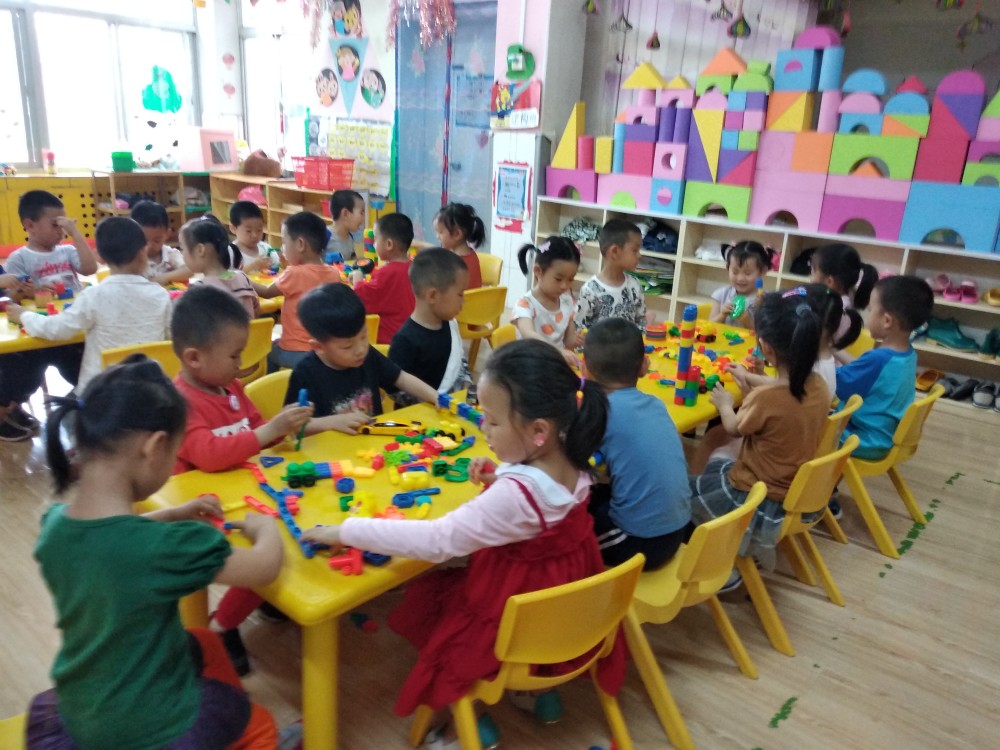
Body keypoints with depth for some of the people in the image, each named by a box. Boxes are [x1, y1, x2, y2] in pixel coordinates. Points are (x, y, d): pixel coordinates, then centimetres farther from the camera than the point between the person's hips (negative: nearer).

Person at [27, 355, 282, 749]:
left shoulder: (53, 525, -12)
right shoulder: (168, 547, -33)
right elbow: (266, 567, -18)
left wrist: (172, 515, 4)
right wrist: (265, 527, 0)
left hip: (77, 716, 6)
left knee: (204, 645, 31)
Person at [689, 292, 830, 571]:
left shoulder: (765, 398, -31)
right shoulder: (818, 386, -10)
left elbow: (734, 429, -8)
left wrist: (725, 404, 11)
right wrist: (751, 383, 22)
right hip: (795, 493, 8)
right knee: (718, 456, 27)